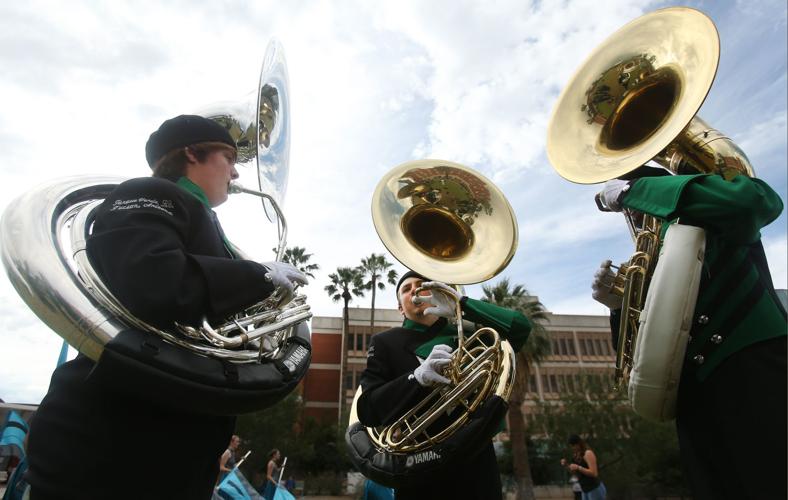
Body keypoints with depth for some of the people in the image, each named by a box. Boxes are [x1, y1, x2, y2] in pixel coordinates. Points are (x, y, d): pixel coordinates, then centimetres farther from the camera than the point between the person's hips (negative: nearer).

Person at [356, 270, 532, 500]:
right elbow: (367, 409, -8)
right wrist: (417, 377, -25)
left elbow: (520, 327, -2)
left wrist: (461, 304, -12)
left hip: (476, 465, 3)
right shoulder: (385, 342, 2)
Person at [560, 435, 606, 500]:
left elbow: (594, 473, -22)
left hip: (595, 490, -9)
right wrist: (566, 465, -1)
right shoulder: (576, 454, 9)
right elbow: (575, 473, 16)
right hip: (584, 490, 9)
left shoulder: (588, 453, -16)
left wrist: (578, 468, -27)